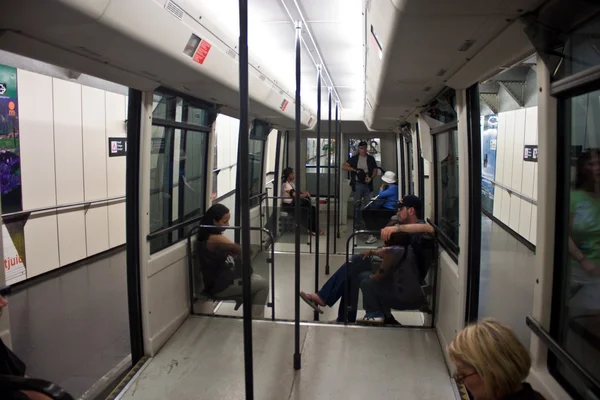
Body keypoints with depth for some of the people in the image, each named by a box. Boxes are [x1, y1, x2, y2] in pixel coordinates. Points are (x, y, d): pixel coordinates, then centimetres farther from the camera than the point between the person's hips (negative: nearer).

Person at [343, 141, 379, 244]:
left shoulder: (371, 159, 9)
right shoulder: (354, 158, 6)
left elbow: (375, 170, 8)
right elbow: (344, 167, -1)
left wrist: (371, 178, -12)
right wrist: (354, 170, -13)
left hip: (367, 185, 0)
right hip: (357, 184, 0)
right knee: (357, 207, 7)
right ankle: (358, 226, 19)